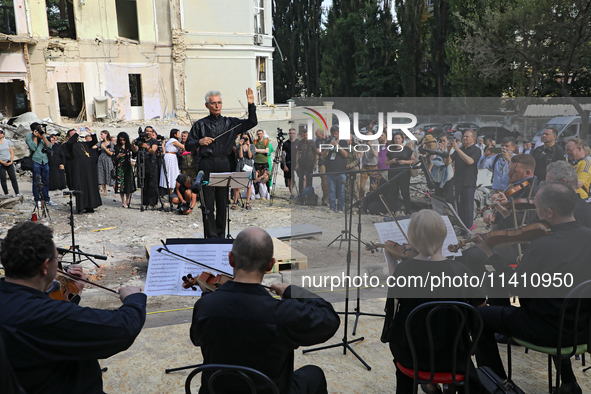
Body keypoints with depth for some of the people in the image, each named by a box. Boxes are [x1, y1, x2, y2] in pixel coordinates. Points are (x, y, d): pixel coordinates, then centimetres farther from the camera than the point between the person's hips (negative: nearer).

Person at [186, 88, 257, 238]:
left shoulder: (230, 123, 13)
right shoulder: (200, 124, 9)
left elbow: (252, 123, 10)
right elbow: (188, 145, 10)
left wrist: (251, 105, -2)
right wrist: (199, 142, -10)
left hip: (224, 165, 2)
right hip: (206, 165, -2)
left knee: (223, 202, 6)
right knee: (208, 202, -3)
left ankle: (221, 234, 17)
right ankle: (211, 235, 4)